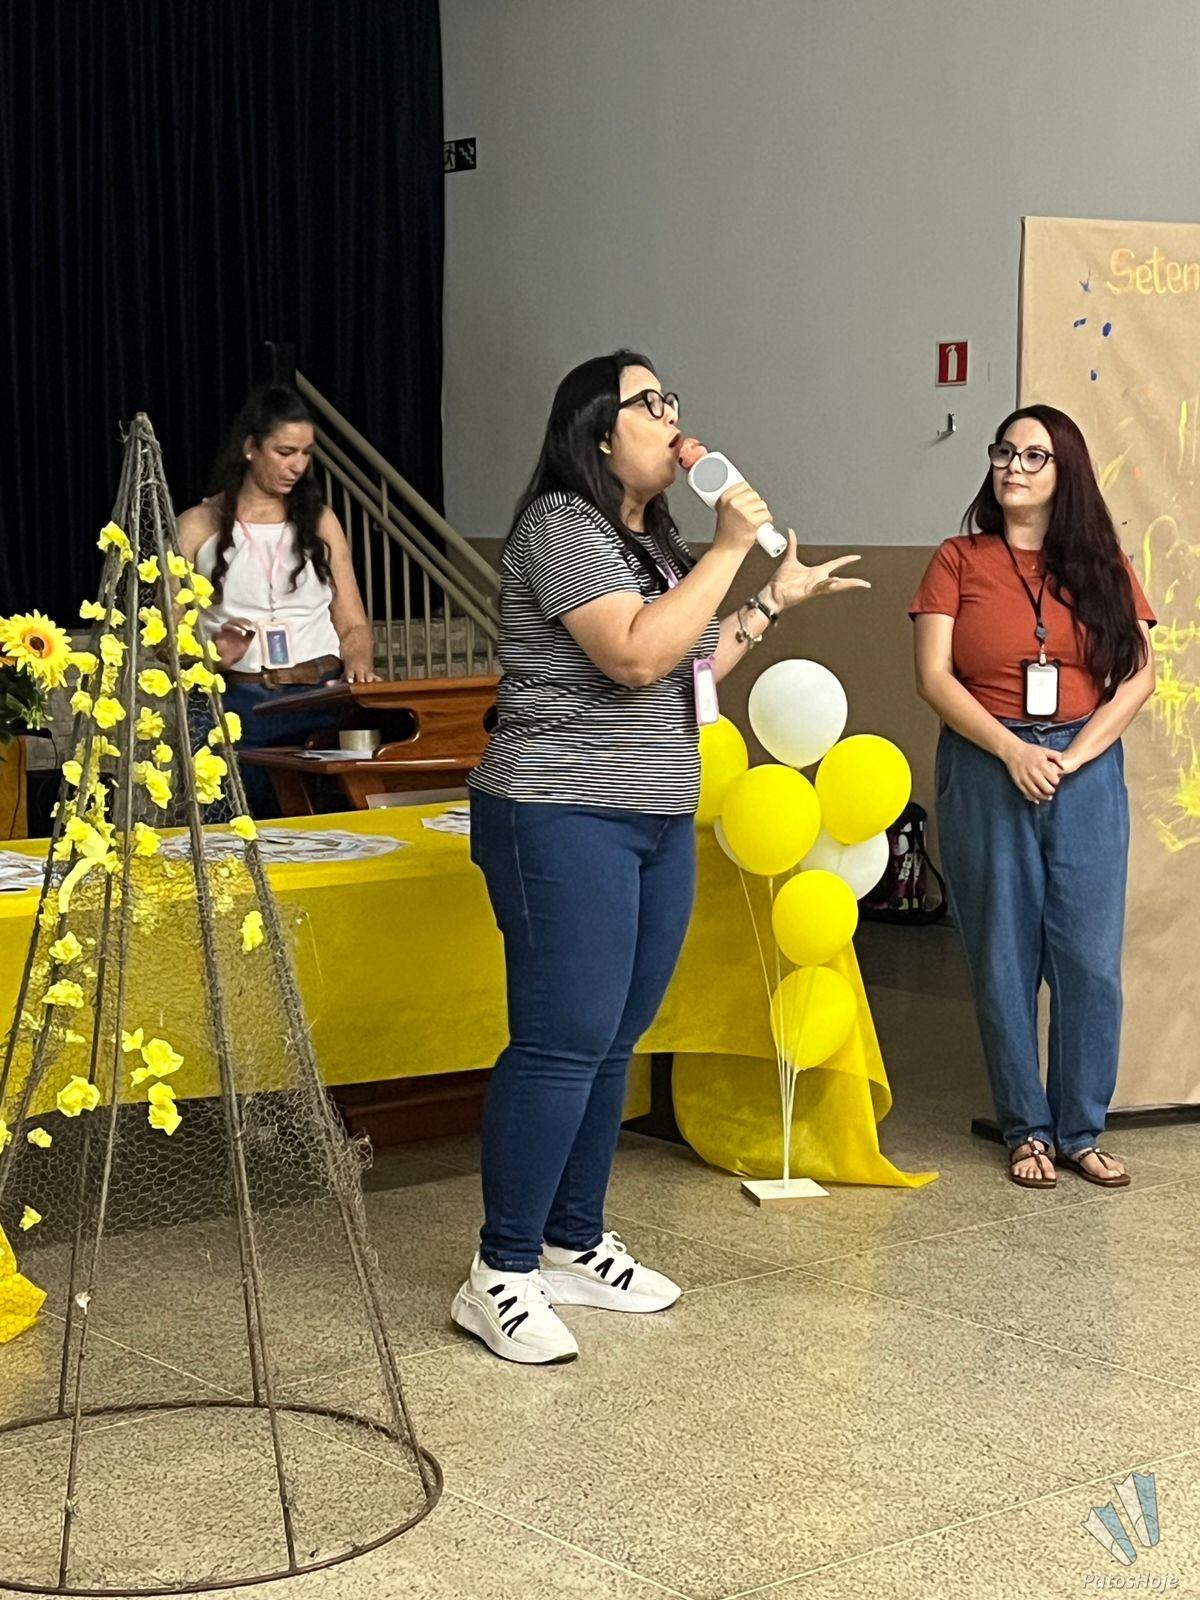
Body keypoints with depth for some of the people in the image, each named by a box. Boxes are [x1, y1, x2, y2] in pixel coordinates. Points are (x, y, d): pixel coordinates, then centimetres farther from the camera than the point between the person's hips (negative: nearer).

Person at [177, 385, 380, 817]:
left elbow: (353, 624, 13)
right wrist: (212, 655, -16)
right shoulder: (198, 527, 7)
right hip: (238, 707, -2)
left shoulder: (320, 521, 16)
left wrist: (357, 663, -8)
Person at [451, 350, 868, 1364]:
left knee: (614, 1043, 11)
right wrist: (729, 551, -16)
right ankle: (501, 1275, -4)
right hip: (563, 821, -9)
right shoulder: (562, 524, -11)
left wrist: (775, 603, 21)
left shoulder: (650, 540, 18)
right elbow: (636, 657, -22)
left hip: (658, 824, 9)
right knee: (562, 1044, -10)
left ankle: (574, 1246, 21)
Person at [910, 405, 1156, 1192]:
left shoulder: (1101, 565, 7)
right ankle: (1028, 1129, 15)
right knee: (1005, 959, 4)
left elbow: (1139, 675, 1)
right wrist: (1013, 750, -15)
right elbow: (934, 676, -5)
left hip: (1087, 772, 1)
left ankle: (1082, 1130, 13)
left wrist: (1073, 756, -11)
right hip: (986, 771, -1)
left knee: (1090, 959, 1)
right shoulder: (960, 561, 3)